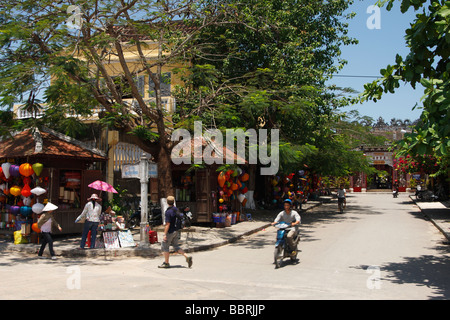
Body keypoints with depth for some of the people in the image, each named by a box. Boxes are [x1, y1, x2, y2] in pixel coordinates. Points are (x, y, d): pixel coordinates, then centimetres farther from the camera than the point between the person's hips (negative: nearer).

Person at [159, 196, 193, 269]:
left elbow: (167, 224, -22)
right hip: (176, 231, 8)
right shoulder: (176, 209, 5)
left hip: (170, 232, -8)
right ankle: (187, 257, 2)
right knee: (176, 246, 15)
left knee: (164, 246, 6)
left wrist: (165, 234, -19)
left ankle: (166, 263, 12)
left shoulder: (168, 212, -20)